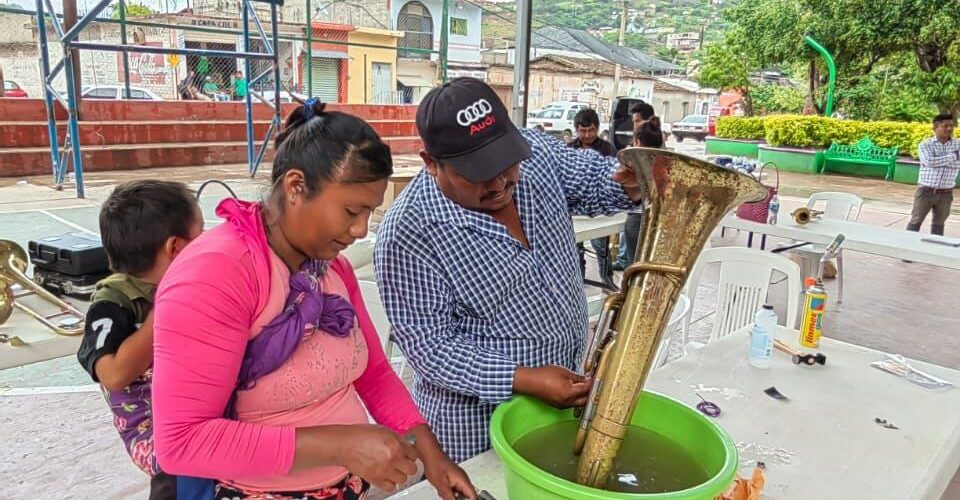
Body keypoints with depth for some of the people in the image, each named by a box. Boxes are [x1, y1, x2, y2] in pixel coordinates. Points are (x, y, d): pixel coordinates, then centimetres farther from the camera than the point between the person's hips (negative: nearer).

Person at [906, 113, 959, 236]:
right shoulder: (925, 145, -5)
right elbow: (929, 162, -22)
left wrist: (938, 161, -19)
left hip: (946, 194, 3)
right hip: (926, 191, -3)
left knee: (939, 224, 12)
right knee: (916, 221, 3)